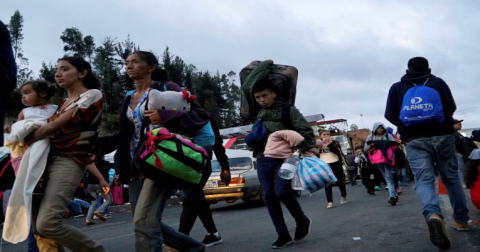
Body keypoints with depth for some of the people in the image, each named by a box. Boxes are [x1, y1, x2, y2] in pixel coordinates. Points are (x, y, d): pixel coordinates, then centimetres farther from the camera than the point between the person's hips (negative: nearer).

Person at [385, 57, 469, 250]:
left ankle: (433, 215, -32)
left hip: (414, 139, -1)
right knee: (451, 177, 13)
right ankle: (461, 220, 19)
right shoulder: (438, 82, 9)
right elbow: (451, 107, 3)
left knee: (423, 180, -6)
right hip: (442, 134, 1)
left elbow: (390, 114, 3)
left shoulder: (396, 87, 9)